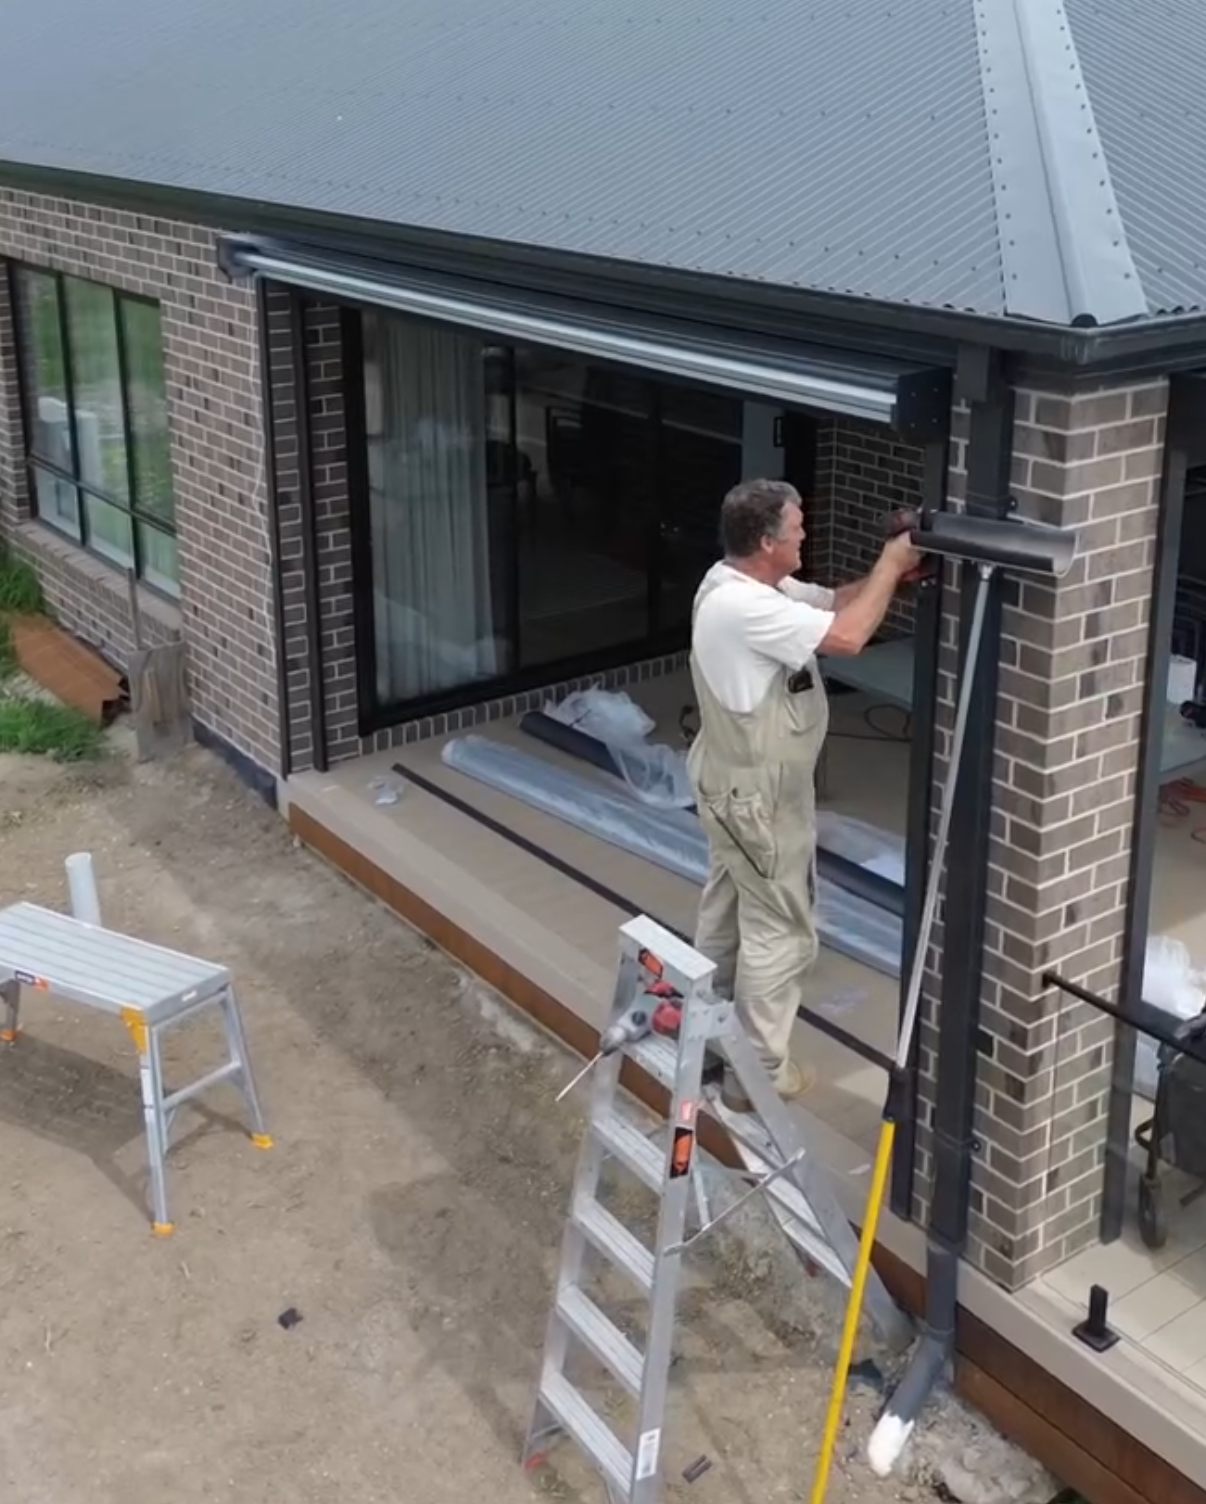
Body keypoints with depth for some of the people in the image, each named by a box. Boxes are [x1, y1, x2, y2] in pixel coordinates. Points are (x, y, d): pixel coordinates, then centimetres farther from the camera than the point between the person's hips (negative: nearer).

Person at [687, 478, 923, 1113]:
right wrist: (891, 567, -18)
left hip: (734, 785, 11)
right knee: (780, 931, 2)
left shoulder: (741, 583, 2)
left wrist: (890, 570, -5)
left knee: (726, 912, 22)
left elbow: (834, 600, 10)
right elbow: (848, 634, -31)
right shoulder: (743, 606, -30)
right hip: (759, 796, -11)